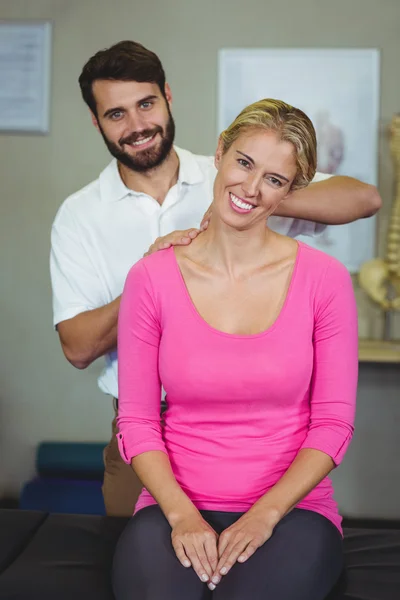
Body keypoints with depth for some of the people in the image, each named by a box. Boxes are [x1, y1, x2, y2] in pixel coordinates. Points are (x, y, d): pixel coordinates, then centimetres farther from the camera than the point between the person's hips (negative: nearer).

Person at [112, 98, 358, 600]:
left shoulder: (323, 280, -2)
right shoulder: (151, 278, 0)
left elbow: (333, 423, -1)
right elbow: (137, 419, 1)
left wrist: (265, 515, -12)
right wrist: (182, 515, -13)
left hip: (289, 508, 0)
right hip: (175, 507, 0)